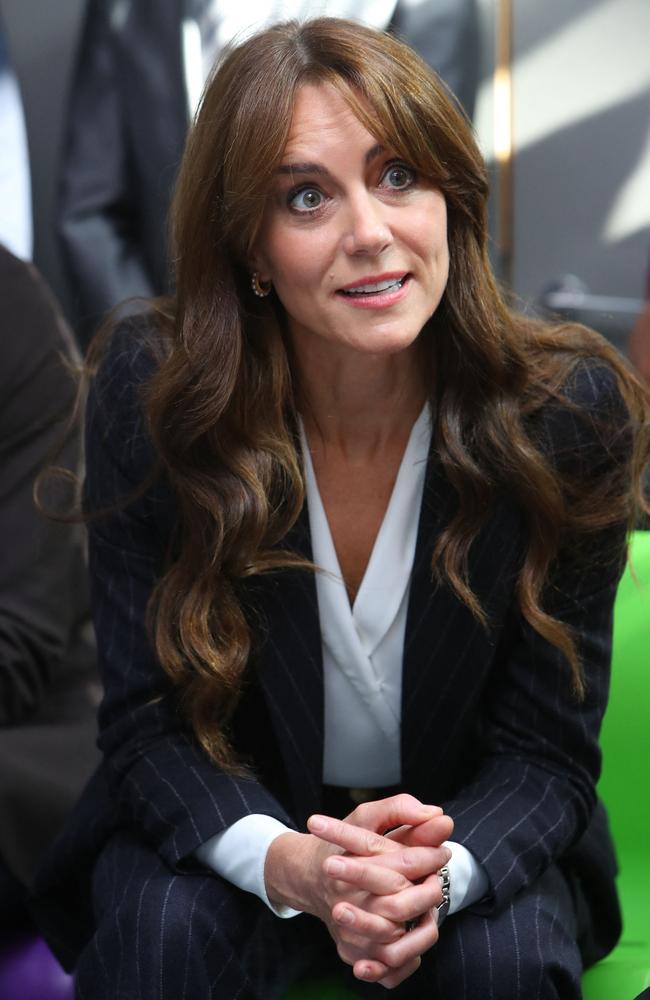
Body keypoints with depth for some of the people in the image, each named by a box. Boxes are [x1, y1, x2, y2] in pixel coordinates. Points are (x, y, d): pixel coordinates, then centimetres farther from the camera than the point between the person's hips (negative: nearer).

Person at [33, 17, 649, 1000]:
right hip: (232, 822, 0)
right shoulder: (151, 393, -18)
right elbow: (150, 718, -14)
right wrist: (282, 862, -34)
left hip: (468, 837, 1)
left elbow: (548, 746, -12)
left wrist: (444, 871, -34)